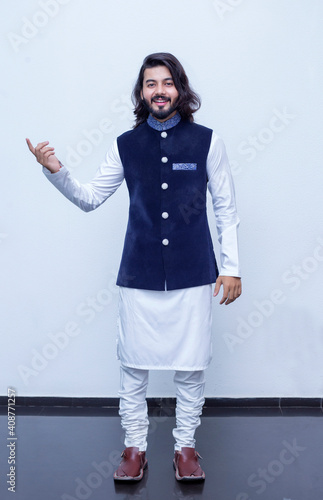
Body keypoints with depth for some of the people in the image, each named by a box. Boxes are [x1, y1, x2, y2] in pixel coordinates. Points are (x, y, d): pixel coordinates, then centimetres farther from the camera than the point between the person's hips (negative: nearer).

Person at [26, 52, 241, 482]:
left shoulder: (206, 141, 1)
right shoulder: (126, 145, 5)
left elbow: (225, 208, 4)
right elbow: (90, 198, 8)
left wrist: (231, 265, 1)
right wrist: (56, 172, -9)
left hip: (193, 275, -1)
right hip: (139, 276, 1)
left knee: (191, 366, 6)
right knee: (133, 365, 6)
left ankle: (185, 445, 26)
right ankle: (135, 446, 24)